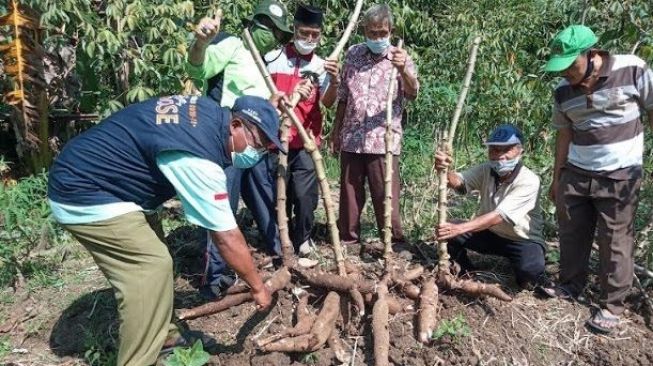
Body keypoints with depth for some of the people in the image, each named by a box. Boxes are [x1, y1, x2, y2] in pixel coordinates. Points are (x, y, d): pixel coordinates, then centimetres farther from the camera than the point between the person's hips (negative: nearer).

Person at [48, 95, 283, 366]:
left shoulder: (209, 112, -1)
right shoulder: (199, 159, -28)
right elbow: (227, 238, -22)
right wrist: (257, 287, -11)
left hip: (88, 174, 10)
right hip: (82, 194, -10)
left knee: (152, 258, 13)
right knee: (151, 267, -13)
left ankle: (163, 337, 26)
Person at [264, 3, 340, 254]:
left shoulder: (320, 65, 4)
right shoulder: (273, 59, 0)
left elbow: (328, 103, -8)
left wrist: (335, 82, -27)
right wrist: (290, 96, -13)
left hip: (306, 141, 0)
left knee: (305, 194, -4)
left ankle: (302, 237, 19)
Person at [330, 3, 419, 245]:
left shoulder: (401, 58, 0)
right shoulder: (353, 55, 9)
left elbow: (413, 94, -15)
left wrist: (403, 70, -34)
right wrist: (336, 131, 14)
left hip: (384, 140, -3)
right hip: (351, 138, 4)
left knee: (385, 194, 0)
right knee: (349, 192, 12)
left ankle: (394, 241, 13)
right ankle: (348, 238, 25)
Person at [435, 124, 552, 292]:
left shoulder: (529, 181, -26)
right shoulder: (486, 170, -9)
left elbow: (499, 216, -36)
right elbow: (459, 182, -26)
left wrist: (460, 228, -46)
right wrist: (444, 170, -51)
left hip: (523, 240, -4)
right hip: (490, 233, 4)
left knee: (529, 269, -35)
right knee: (450, 232, -17)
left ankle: (530, 277, 4)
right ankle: (466, 273, 8)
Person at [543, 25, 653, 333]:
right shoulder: (563, 91, 0)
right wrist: (556, 178, 11)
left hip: (620, 176, -4)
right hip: (576, 174, 4)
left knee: (615, 242, 4)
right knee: (571, 234, 13)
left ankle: (612, 306, 19)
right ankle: (570, 286, 33)